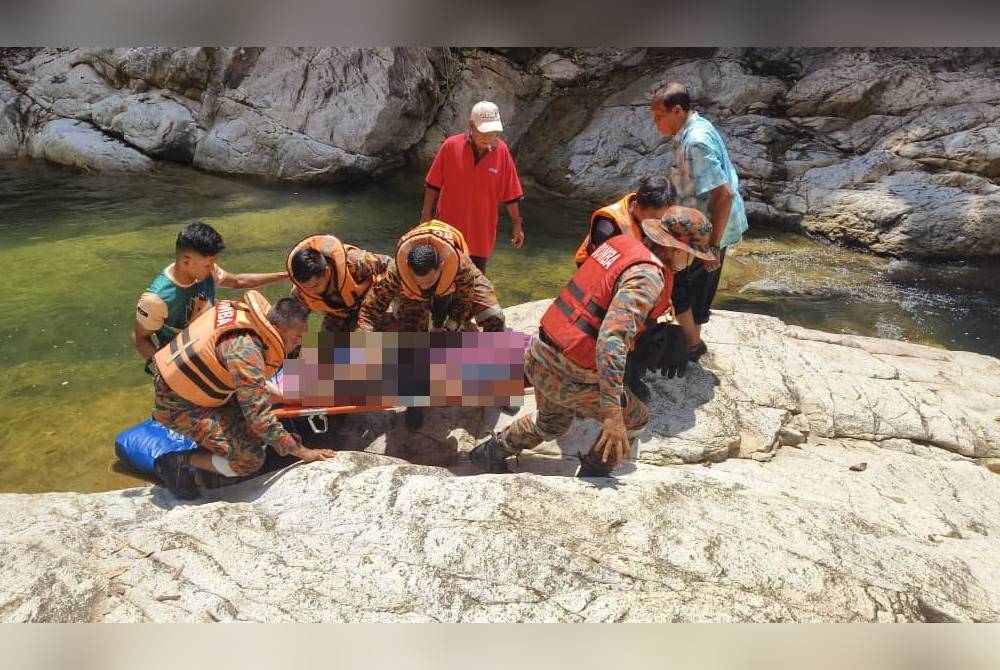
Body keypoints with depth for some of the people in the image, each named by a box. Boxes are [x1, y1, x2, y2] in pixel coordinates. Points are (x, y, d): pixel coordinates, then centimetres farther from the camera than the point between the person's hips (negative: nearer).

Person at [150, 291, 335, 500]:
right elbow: (259, 416, -29)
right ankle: (179, 461, 0)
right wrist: (301, 452, -22)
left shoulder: (246, 310, -6)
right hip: (178, 406, -9)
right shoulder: (245, 350, -30)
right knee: (251, 459, -13)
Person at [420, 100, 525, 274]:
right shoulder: (451, 146, -10)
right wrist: (426, 217, 0)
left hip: (481, 234, 1)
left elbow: (511, 194, 0)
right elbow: (433, 186, -2)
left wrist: (517, 224, 3)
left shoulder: (502, 151, -7)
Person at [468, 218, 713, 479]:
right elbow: (612, 340, -32)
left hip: (538, 355, 8)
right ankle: (592, 476, 29)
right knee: (634, 420, 15)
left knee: (552, 422, 34)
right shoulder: (648, 276, -21)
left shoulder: (622, 242, 4)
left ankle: (490, 452, 46)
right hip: (569, 376, -8)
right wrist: (613, 415, -32)